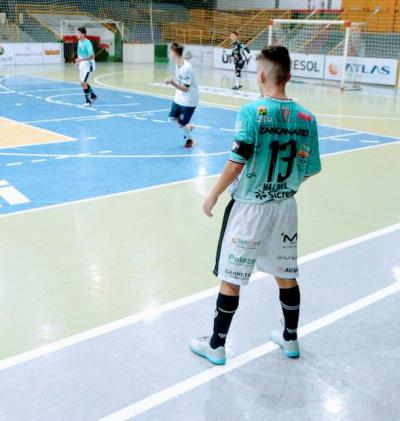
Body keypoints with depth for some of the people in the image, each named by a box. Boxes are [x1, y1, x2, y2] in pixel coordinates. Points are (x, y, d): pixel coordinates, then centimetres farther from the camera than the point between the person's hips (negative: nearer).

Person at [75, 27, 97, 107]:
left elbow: (92, 56, -27)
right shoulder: (79, 41, 4)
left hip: (88, 65, -9)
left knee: (83, 83, -16)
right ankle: (93, 95, 38)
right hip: (82, 65, 9)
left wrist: (81, 59, -34)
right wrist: (78, 61, 11)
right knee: (83, 83, 16)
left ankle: (88, 101, -3)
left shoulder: (87, 43, -21)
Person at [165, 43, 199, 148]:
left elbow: (185, 88, -28)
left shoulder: (186, 68, -29)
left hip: (189, 100, -8)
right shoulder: (177, 64, -3)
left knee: (181, 124, -1)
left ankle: (189, 139, 27)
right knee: (172, 118, 14)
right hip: (179, 98, 8)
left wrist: (172, 83, -39)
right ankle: (188, 127, 38)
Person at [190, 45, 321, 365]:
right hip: (285, 207, 5)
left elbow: (237, 163, -19)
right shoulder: (306, 118, -2)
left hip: (250, 207, -5)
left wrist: (213, 196, -5)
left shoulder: (252, 112, -16)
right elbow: (309, 170, 3)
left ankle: (216, 345, 21)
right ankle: (290, 338, 36)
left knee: (230, 279, 8)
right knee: (286, 276, 19)